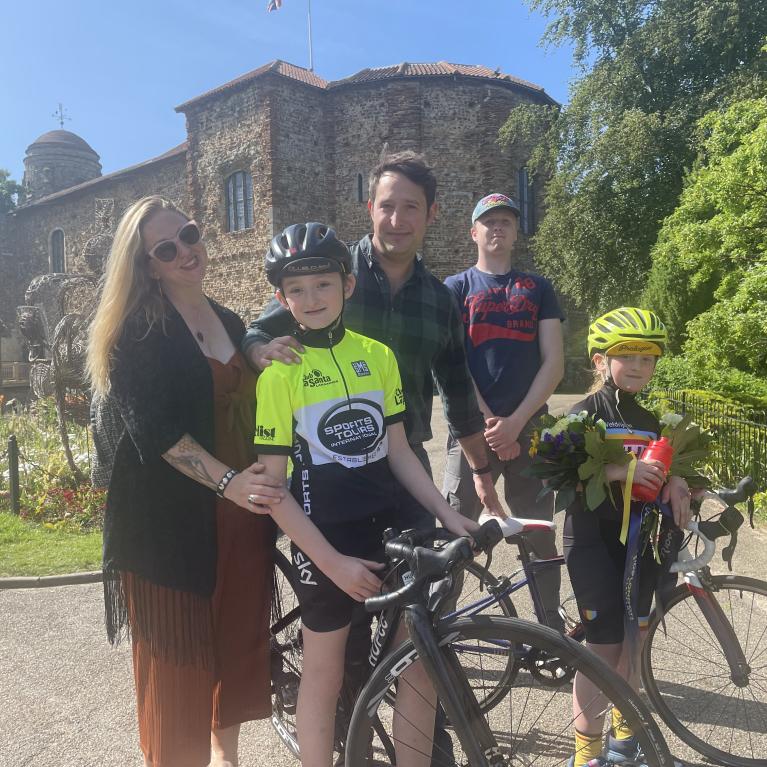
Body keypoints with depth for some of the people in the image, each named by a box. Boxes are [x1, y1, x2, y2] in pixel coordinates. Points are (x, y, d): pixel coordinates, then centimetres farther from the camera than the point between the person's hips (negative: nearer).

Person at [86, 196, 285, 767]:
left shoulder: (231, 322, 13)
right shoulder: (139, 329, -7)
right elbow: (153, 428, -18)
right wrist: (226, 480, -28)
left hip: (240, 513, 6)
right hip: (170, 519, -5)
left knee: (238, 640, 15)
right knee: (178, 656, 5)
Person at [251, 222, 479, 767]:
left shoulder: (378, 355, 2)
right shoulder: (279, 374, -9)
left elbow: (398, 450, 7)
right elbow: (272, 486, -9)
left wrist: (447, 514, 2)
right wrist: (331, 561, -13)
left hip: (389, 527, 4)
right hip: (325, 539, -3)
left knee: (422, 657, 10)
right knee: (325, 673, 11)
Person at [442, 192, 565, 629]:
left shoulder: (538, 288, 12)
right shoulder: (456, 288, 8)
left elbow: (554, 363, 3)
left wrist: (515, 422, -9)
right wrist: (488, 423, -11)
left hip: (528, 427, 2)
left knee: (541, 537, 8)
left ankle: (552, 629, 23)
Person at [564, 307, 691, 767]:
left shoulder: (650, 423, 12)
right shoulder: (587, 412, -8)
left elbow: (660, 472, 18)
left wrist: (674, 483, -4)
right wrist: (621, 470, -26)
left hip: (638, 541, 6)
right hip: (594, 539, -6)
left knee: (631, 644, 15)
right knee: (604, 647, -4)